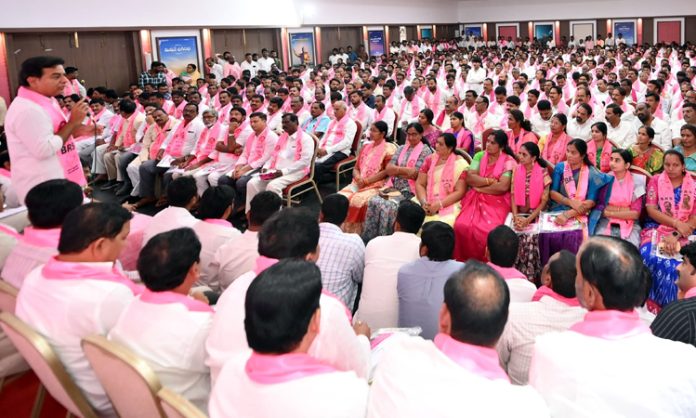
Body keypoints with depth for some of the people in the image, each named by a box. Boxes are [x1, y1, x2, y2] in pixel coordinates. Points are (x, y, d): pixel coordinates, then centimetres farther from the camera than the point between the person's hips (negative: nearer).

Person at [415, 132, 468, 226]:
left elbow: (460, 192, -7)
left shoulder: (460, 164, -3)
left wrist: (439, 205, -17)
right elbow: (419, 184, 5)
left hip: (449, 205, -4)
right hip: (427, 203, 4)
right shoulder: (430, 160, 9)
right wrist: (424, 202, -13)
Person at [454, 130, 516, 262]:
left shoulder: (509, 161, -4)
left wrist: (479, 186, -7)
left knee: (486, 230, -30)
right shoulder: (479, 156, 8)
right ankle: (463, 261, -3)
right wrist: (490, 181, -10)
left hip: (497, 202, -3)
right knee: (461, 226, -22)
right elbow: (469, 178, -2)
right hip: (476, 199, 4)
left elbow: (503, 186, -15)